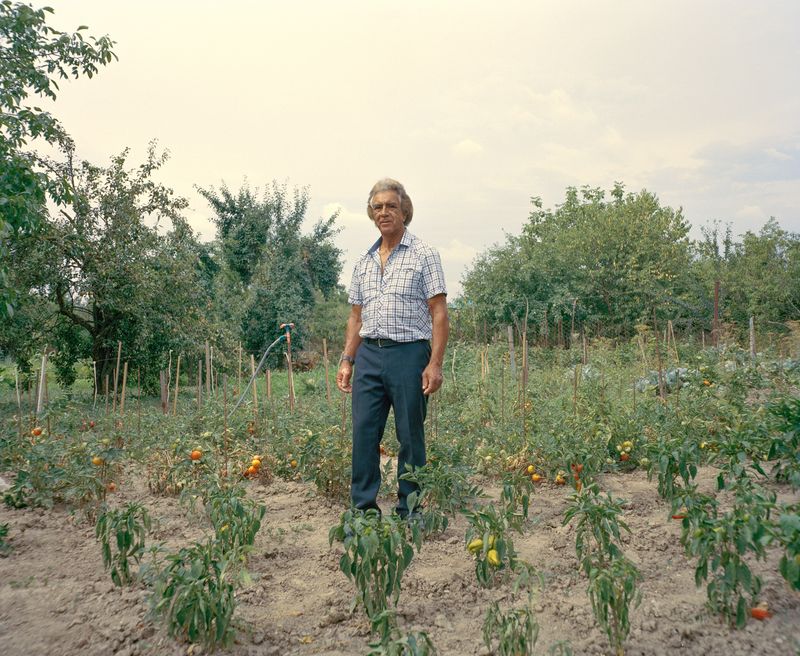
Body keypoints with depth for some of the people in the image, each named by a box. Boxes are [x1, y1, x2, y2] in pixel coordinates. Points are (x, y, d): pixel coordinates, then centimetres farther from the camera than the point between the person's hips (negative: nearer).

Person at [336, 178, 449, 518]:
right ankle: (363, 508, 13)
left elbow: (439, 313, -5)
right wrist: (347, 360, 10)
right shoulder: (363, 261, 16)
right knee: (363, 433, 3)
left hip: (409, 353, -5)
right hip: (369, 354, 5)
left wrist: (435, 364, -14)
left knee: (410, 436, 2)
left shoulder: (423, 255, 0)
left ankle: (409, 513, 14)